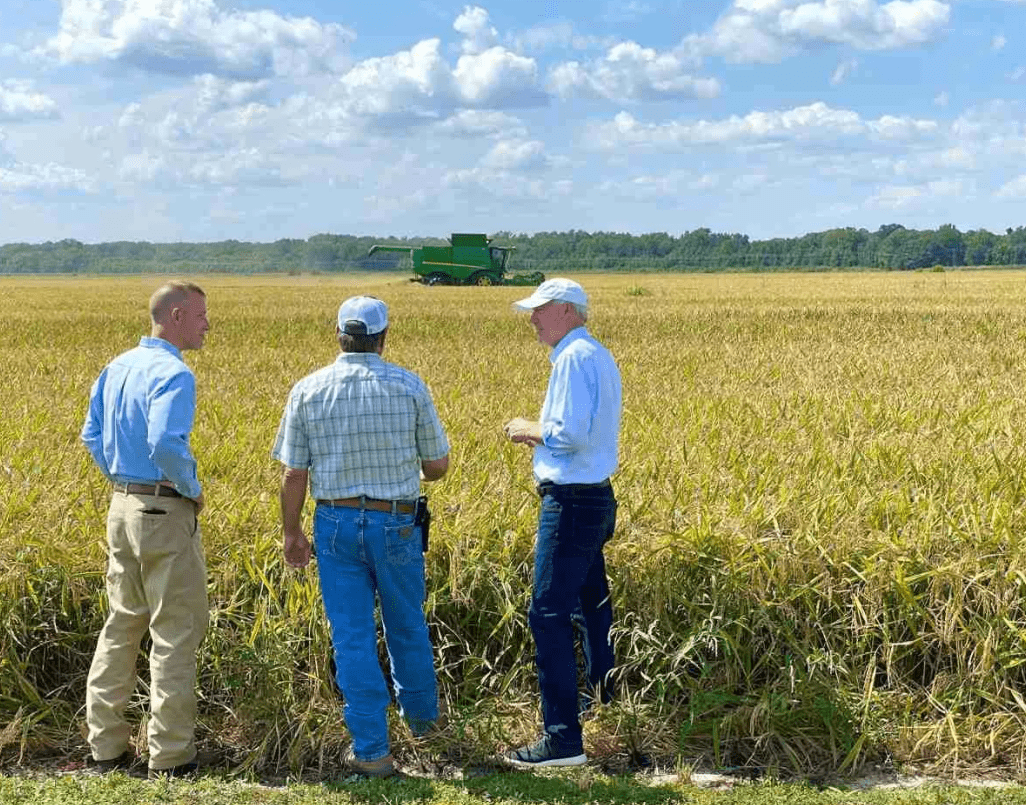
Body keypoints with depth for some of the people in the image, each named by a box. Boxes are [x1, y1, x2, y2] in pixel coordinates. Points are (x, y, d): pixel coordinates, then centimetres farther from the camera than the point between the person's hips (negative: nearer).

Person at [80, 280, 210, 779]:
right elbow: (165, 444, -29)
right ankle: (170, 757, 6)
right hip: (166, 512, -9)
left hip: (121, 507, 9)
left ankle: (106, 747, 22)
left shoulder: (117, 368, 10)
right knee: (175, 632, 0)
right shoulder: (173, 374, -17)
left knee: (122, 625, 16)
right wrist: (193, 490, -13)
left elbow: (92, 436, 14)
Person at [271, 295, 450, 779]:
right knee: (407, 625, 20)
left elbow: (293, 474, -4)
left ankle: (371, 750, 6)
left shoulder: (308, 391, -6)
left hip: (336, 524, 0)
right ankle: (420, 714, 41)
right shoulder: (410, 387, -7)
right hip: (396, 524, 1)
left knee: (352, 636, 5)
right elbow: (438, 464, 0)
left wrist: (291, 532, 8)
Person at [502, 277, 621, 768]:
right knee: (590, 609, 21)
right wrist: (538, 434, 11)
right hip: (595, 498, 11)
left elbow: (571, 436, -24)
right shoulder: (599, 357, 16)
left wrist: (528, 428, -7)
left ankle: (563, 739, -8)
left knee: (548, 615, -9)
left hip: (572, 502, -11)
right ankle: (609, 708, 35)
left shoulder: (574, 359, -16)